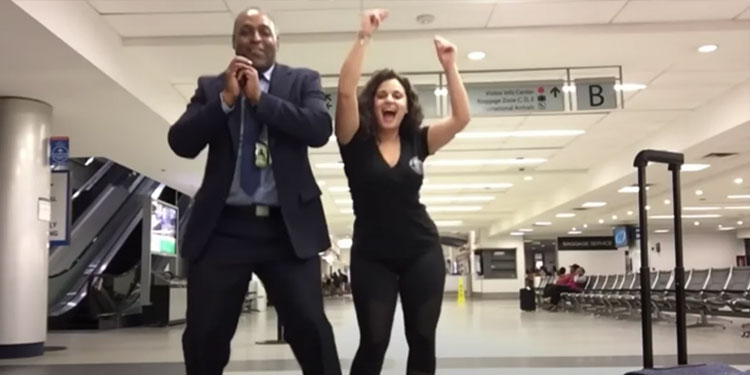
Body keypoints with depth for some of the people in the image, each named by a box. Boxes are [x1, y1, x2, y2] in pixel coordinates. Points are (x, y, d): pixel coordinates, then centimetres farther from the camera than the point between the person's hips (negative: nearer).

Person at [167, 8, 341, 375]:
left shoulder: (302, 81, 10)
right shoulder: (211, 87, 13)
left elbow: (320, 128, -8)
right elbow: (181, 142, 1)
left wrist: (259, 97, -8)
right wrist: (226, 99, -8)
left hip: (287, 226, -1)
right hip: (222, 227, 2)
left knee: (310, 327, -4)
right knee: (204, 334, 4)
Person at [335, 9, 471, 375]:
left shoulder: (416, 142, 3)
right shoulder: (356, 141, -3)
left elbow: (461, 117, -7)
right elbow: (345, 91, -18)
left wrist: (449, 65, -14)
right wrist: (363, 38, -23)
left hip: (422, 252, 3)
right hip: (371, 256, -2)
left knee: (422, 339, 6)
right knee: (373, 342, -4)